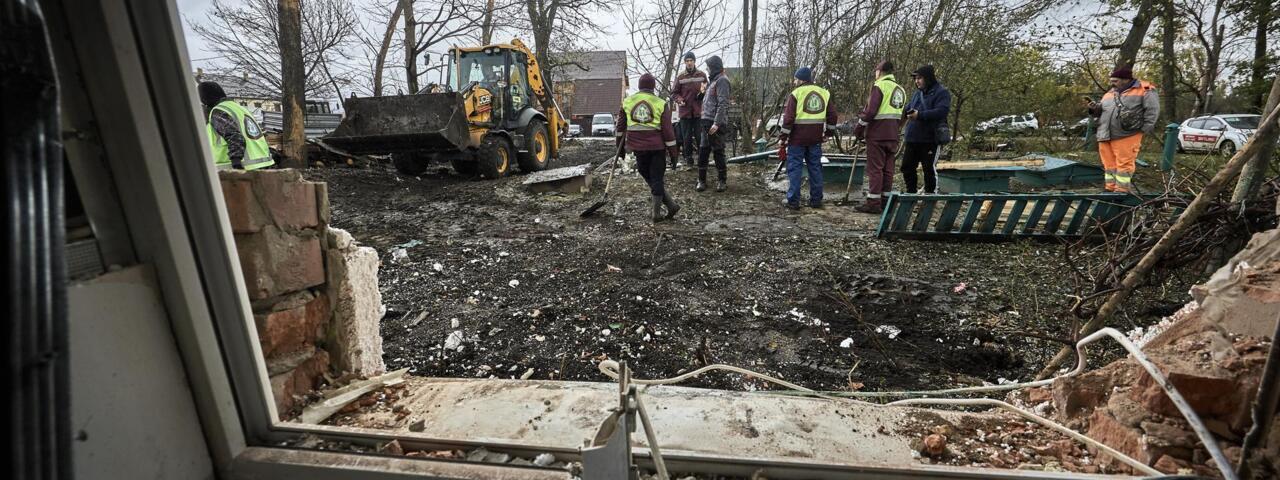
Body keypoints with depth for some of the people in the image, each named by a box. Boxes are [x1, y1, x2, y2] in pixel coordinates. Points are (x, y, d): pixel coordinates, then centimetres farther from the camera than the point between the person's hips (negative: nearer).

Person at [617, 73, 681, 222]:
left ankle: (671, 205, 9)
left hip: (637, 147, 2)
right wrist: (673, 151, 2)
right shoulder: (660, 103, -3)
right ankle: (657, 214, 11)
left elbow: (620, 124, 12)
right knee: (657, 178, 7)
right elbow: (667, 130, -5)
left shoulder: (628, 101, 5)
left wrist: (619, 141, 26)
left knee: (649, 177, 12)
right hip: (657, 147, -1)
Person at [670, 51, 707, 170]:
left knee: (700, 135, 1)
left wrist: (703, 92, -13)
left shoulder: (702, 75, 4)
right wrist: (679, 100, -13)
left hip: (698, 111, 0)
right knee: (686, 137, 6)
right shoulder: (680, 77, 1)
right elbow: (674, 93, 5)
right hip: (685, 111, 0)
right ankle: (688, 157, 15)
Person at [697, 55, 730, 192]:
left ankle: (722, 181, 11)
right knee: (703, 152, 8)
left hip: (715, 124, -9)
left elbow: (723, 104, -19)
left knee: (718, 152, -1)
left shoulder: (722, 81, -10)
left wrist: (717, 123, -24)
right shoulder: (713, 81, 18)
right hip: (707, 122, 9)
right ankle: (701, 180, 14)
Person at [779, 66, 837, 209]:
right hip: (816, 138, 5)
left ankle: (793, 201, 0)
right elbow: (832, 115, 11)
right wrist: (828, 133, 20)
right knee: (815, 168, 12)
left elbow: (788, 118, -11)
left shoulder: (796, 93, -6)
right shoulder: (823, 93, 10)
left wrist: (783, 137, -6)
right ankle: (816, 200, 17)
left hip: (798, 138, -5)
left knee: (794, 168, 0)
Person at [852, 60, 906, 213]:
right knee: (888, 169, 11)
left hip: (877, 133, -8)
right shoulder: (900, 90, 17)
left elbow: (871, 110, -16)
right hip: (892, 135, 8)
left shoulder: (879, 85, -8)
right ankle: (886, 201, 14)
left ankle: (873, 203, -6)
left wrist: (859, 127, -7)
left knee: (875, 168, -6)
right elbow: (901, 116, 19)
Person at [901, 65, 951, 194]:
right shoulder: (917, 93, 16)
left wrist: (920, 115, -26)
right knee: (907, 166, 11)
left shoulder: (941, 92, -6)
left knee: (929, 169, 1)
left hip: (930, 139, -7)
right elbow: (908, 108, 23)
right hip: (912, 138, 7)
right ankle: (911, 193, 24)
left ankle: (930, 194, 12)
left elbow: (942, 111, -20)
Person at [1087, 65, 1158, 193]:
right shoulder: (1109, 94, 19)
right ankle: (1111, 189, 14)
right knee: (1110, 164, 8)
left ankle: (1122, 191, -3)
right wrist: (1095, 108, 4)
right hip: (1105, 136, 6)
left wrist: (1144, 129, -7)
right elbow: (1103, 111, 26)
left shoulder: (1144, 90, 2)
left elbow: (1152, 110, -2)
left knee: (1124, 164, -6)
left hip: (1127, 136, -6)